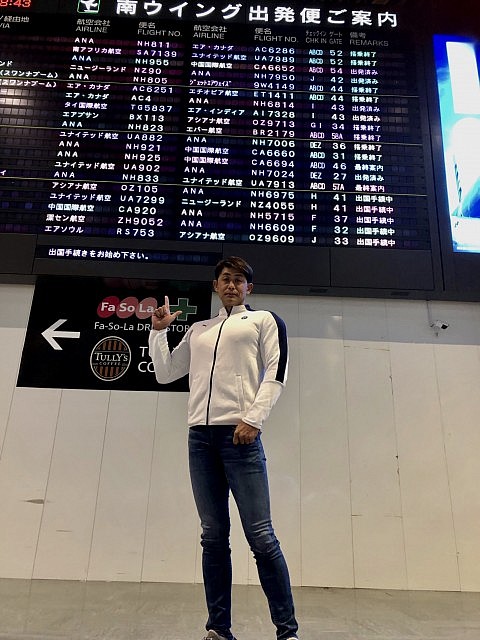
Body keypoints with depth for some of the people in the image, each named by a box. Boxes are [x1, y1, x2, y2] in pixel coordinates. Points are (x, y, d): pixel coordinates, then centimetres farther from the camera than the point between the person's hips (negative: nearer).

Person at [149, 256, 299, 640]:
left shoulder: (264, 320, 11)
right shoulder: (198, 330, 24)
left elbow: (276, 374, -1)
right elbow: (165, 373, 25)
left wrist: (253, 419, -13)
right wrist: (158, 331, 14)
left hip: (240, 434, -4)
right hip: (200, 436, 4)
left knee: (261, 536, -5)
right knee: (214, 536, 7)